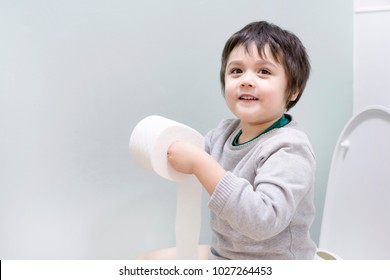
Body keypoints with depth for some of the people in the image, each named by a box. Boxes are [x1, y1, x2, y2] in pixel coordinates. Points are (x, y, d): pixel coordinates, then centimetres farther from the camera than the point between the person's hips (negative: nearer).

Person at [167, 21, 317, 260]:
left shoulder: (289, 150, -23)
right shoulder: (226, 131, -2)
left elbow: (263, 220, -35)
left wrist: (200, 164, -35)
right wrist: (167, 148, -8)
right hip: (221, 254, 7)